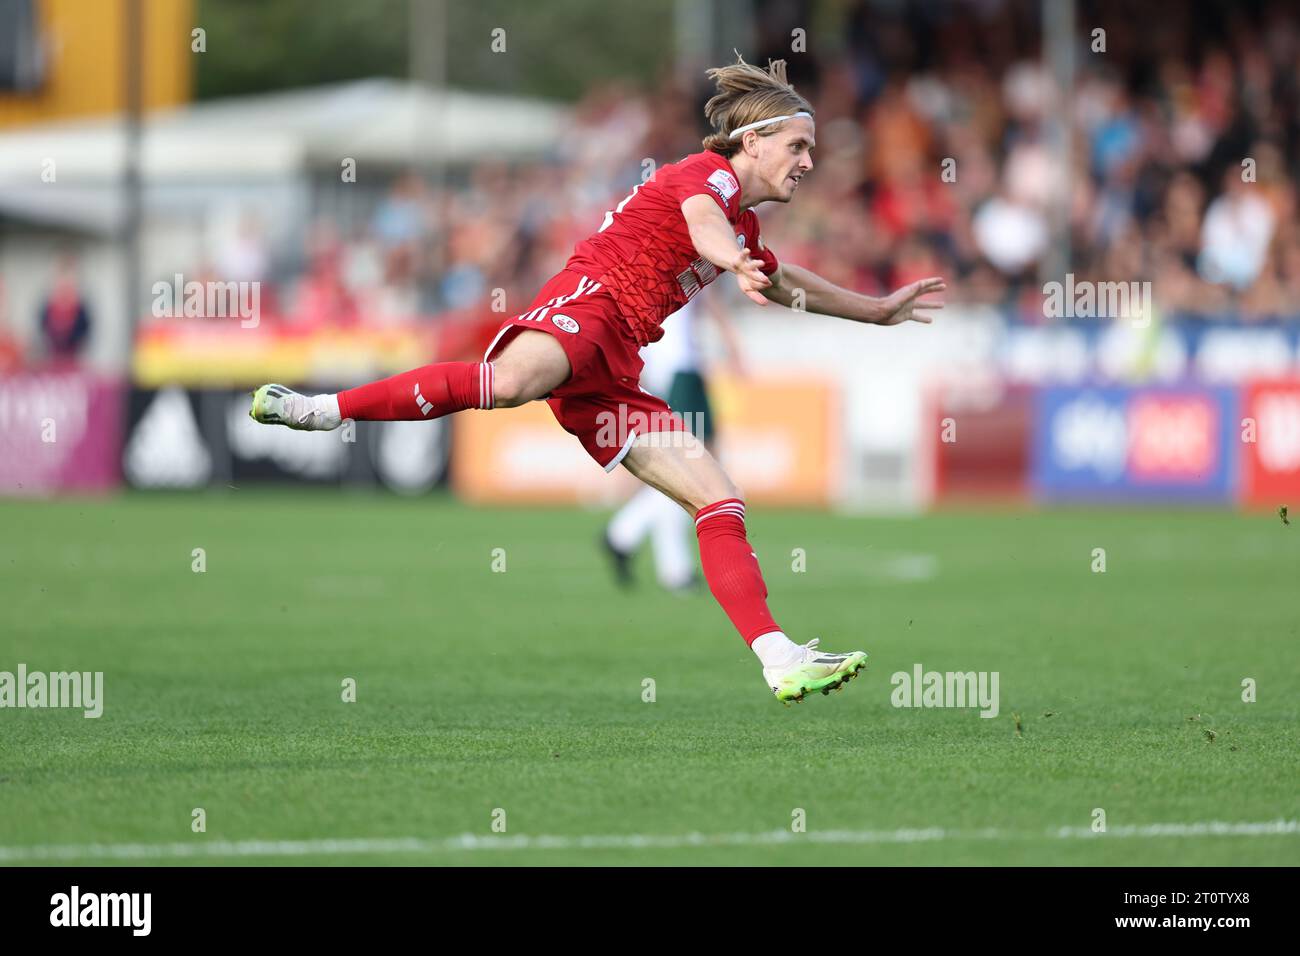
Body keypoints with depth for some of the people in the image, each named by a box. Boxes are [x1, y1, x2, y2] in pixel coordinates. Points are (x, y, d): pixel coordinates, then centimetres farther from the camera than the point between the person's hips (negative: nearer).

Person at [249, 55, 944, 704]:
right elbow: (699, 217, -24)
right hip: (586, 303, -9)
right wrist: (734, 265, -47)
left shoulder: (745, 228, 30)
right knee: (514, 379, -42)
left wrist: (877, 310, 61)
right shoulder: (709, 172, 2)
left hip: (612, 370, 9)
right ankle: (328, 409, -33)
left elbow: (783, 283, 53)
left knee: (721, 502, -1)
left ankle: (780, 662, -6)